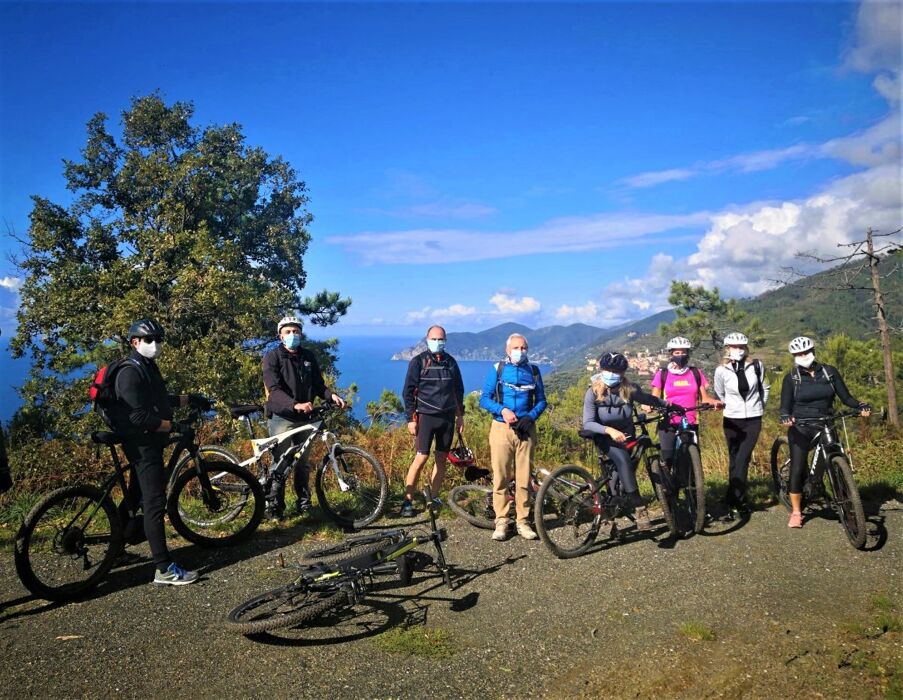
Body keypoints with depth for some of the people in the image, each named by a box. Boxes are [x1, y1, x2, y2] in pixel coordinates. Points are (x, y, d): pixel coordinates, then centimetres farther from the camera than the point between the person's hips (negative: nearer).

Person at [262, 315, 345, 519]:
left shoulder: (308, 357, 10)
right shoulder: (273, 357, -6)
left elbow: (318, 385, 11)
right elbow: (274, 389, -18)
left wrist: (332, 395, -10)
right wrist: (295, 404, -34)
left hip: (304, 418, 4)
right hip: (281, 418, -4)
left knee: (303, 463, 10)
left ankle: (304, 503, 21)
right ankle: (274, 507, 6)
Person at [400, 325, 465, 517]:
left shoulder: (450, 362, 10)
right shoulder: (418, 361, -3)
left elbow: (458, 389, 17)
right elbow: (408, 391, -4)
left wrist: (460, 415, 14)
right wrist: (411, 418, -8)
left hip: (447, 416, 5)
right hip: (426, 416, -4)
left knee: (442, 458, 7)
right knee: (421, 457, -10)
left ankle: (433, 498, 17)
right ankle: (408, 500, -1)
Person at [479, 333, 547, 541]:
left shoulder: (533, 371, 10)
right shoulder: (497, 369, 4)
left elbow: (541, 401, 11)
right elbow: (484, 399, 2)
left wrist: (530, 417, -7)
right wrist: (502, 410, -15)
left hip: (526, 429, 2)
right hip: (501, 429, -1)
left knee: (524, 478, 2)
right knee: (500, 478, -1)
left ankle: (523, 522, 12)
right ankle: (501, 522, 8)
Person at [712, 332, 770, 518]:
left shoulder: (756, 366, -2)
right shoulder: (721, 370, -4)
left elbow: (765, 388, 14)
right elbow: (719, 395, 10)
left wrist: (760, 406, 13)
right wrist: (731, 406, 6)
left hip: (753, 420, 0)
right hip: (732, 420, 0)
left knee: (742, 460, -9)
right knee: (734, 460, 5)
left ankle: (733, 501, -5)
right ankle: (739, 501, 15)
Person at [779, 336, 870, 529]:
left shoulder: (830, 372, 3)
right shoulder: (791, 378, -2)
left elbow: (845, 397, 3)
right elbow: (785, 406, -6)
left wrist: (861, 406, -16)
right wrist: (785, 417, -27)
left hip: (825, 427, 2)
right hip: (800, 428, -2)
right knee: (798, 469, -4)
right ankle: (796, 512, 7)